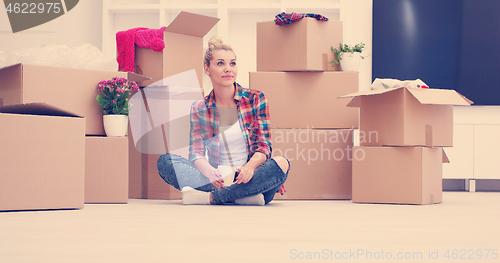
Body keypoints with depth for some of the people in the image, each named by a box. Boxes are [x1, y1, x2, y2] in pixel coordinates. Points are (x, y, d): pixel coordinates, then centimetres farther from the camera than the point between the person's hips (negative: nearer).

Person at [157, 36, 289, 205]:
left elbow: (263, 146, -2)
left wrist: (250, 166, -27)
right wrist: (209, 172, -28)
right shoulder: (199, 109, 8)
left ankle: (210, 197, -30)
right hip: (217, 178, 2)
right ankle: (242, 195, -33)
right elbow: (196, 153, -2)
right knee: (165, 161, -20)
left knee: (281, 164, -32)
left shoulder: (255, 99, 5)